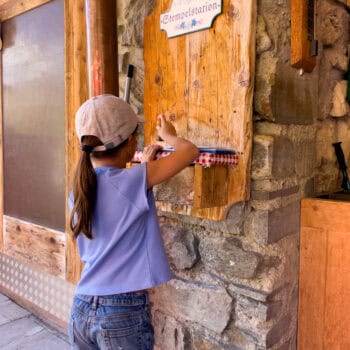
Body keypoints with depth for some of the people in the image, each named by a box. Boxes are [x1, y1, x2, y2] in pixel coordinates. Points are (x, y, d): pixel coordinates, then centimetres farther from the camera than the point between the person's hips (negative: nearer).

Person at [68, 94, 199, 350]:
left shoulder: (79, 190, 1)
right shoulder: (134, 180, -19)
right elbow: (190, 152, -8)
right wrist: (168, 135, 11)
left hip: (82, 308, 6)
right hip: (124, 312, -6)